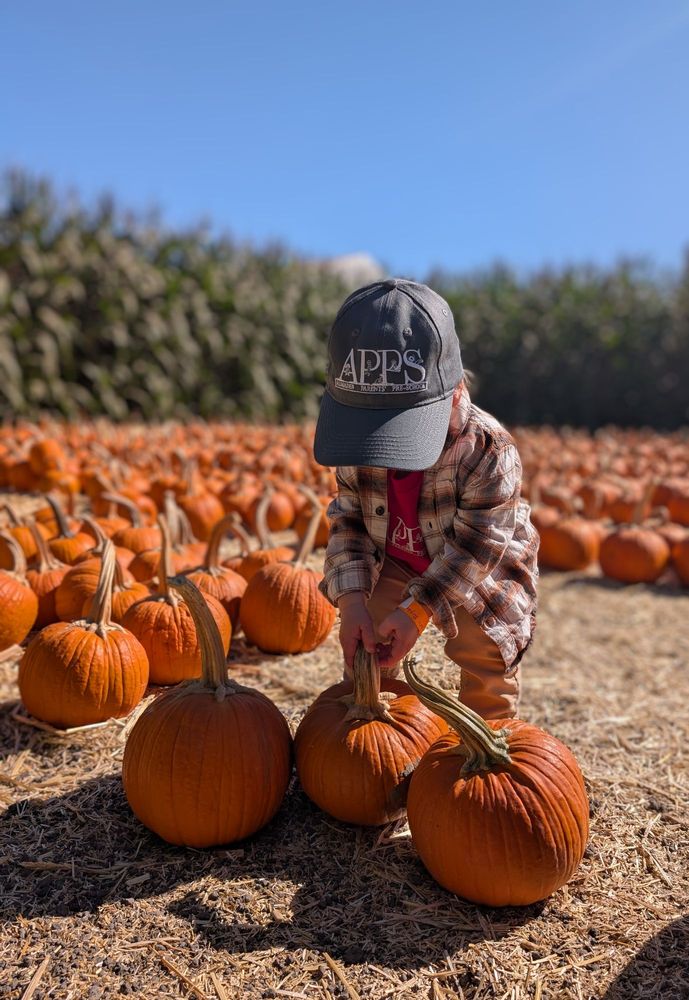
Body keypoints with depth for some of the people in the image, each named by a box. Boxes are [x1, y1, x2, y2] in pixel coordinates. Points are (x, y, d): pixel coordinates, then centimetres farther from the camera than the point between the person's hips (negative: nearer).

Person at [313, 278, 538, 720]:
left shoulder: (490, 451, -37)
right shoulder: (357, 446, -24)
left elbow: (474, 546, -30)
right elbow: (348, 522, -16)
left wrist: (416, 610, -35)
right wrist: (352, 599, -29)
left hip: (481, 572, -3)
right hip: (395, 565, 4)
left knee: (487, 666, 4)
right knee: (363, 649, 8)